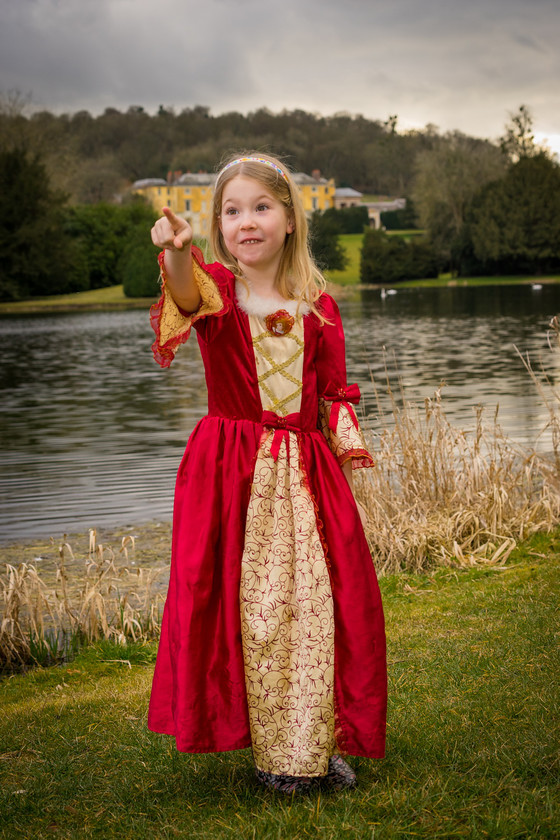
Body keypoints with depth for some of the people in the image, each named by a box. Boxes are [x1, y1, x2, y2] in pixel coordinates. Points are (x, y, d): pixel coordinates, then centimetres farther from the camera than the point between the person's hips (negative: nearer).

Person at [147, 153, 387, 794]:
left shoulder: (317, 305, 6)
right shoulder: (216, 287, -3)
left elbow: (334, 392, 12)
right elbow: (191, 296, -29)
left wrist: (347, 453, -2)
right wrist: (177, 254, -51)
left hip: (306, 471, 3)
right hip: (230, 473, -2)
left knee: (319, 602, 2)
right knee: (246, 606, 1)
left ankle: (318, 745, 17)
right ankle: (270, 748, 16)